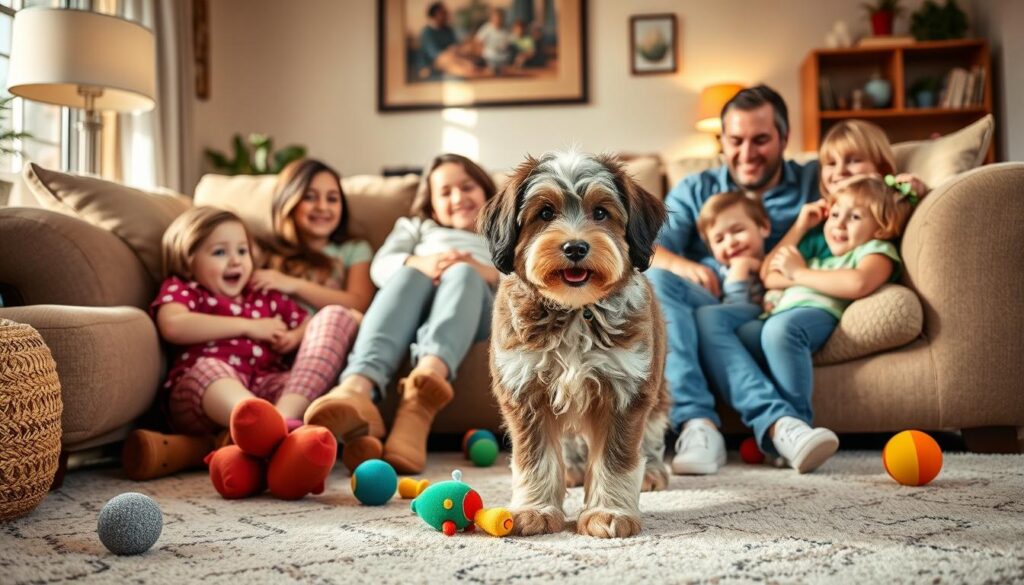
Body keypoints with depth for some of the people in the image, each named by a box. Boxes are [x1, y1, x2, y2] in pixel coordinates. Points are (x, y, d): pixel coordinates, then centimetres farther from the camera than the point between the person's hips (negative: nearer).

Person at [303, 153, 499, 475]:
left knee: (463, 273, -31)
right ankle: (356, 388, -61)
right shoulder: (416, 226, 37)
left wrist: (486, 272, -10)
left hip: (476, 311, 0)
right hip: (410, 310, 1)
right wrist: (420, 263, -10)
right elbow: (380, 267, 13)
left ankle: (427, 378, -64)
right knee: (409, 273, -32)